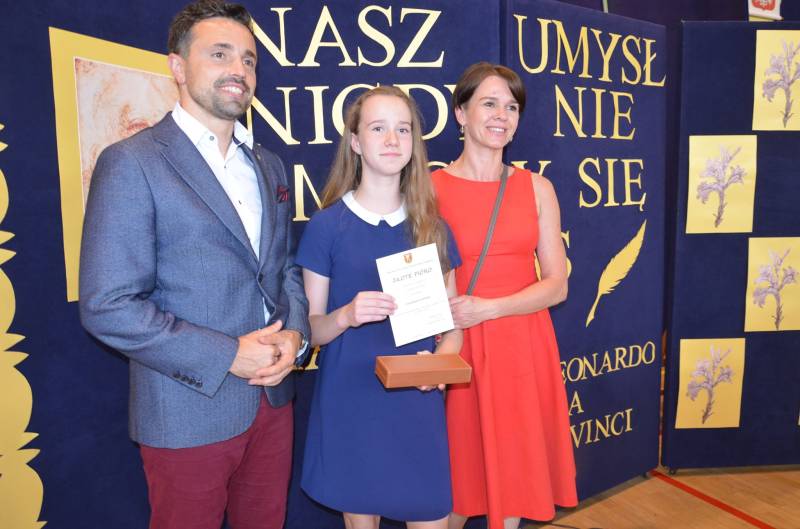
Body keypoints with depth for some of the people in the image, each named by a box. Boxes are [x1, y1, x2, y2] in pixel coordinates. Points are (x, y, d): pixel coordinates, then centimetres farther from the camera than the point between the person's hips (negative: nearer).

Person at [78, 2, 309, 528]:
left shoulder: (269, 166, 9)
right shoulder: (131, 163, -12)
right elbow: (108, 307, -16)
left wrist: (295, 333, -6)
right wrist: (228, 356, -19)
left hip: (274, 401, 6)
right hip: (190, 411, -5)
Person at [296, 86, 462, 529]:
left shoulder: (433, 227, 3)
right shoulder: (327, 225, -5)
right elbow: (310, 328, -2)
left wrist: (440, 359, -14)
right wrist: (346, 316, -23)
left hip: (417, 405, 2)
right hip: (348, 406, -1)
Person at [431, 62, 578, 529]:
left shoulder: (537, 188, 4)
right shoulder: (431, 189, -4)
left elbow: (556, 284, 0)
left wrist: (487, 308, -14)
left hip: (523, 346, 3)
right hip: (458, 348, -2)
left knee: (514, 471, 13)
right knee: (457, 479, 10)